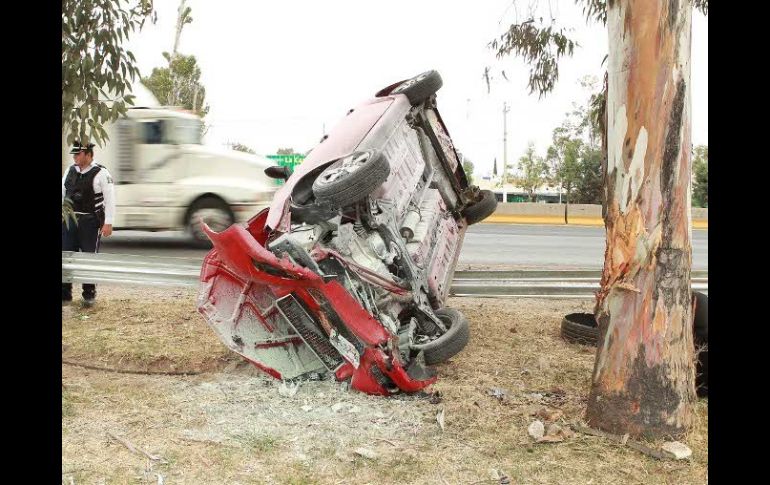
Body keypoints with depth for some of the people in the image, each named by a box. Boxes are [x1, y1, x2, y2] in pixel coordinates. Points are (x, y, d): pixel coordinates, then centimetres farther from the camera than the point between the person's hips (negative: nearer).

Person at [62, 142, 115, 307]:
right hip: (69, 220, 5)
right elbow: (62, 194, 16)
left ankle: (89, 295, 17)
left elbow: (110, 199, -9)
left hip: (90, 222, -5)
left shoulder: (101, 173, -8)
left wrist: (108, 223, -13)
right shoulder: (70, 171, 9)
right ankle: (65, 295, 14)